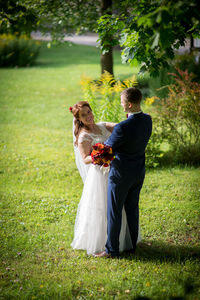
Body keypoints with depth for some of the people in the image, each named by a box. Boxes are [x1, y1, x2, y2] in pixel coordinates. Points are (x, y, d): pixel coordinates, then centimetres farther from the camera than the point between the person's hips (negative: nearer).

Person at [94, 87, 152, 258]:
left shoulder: (123, 128, -30)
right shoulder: (147, 120, -5)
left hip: (121, 174, -7)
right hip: (139, 172, 7)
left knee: (114, 211, 6)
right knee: (132, 208, 20)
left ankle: (112, 250, 17)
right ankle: (132, 245, 31)